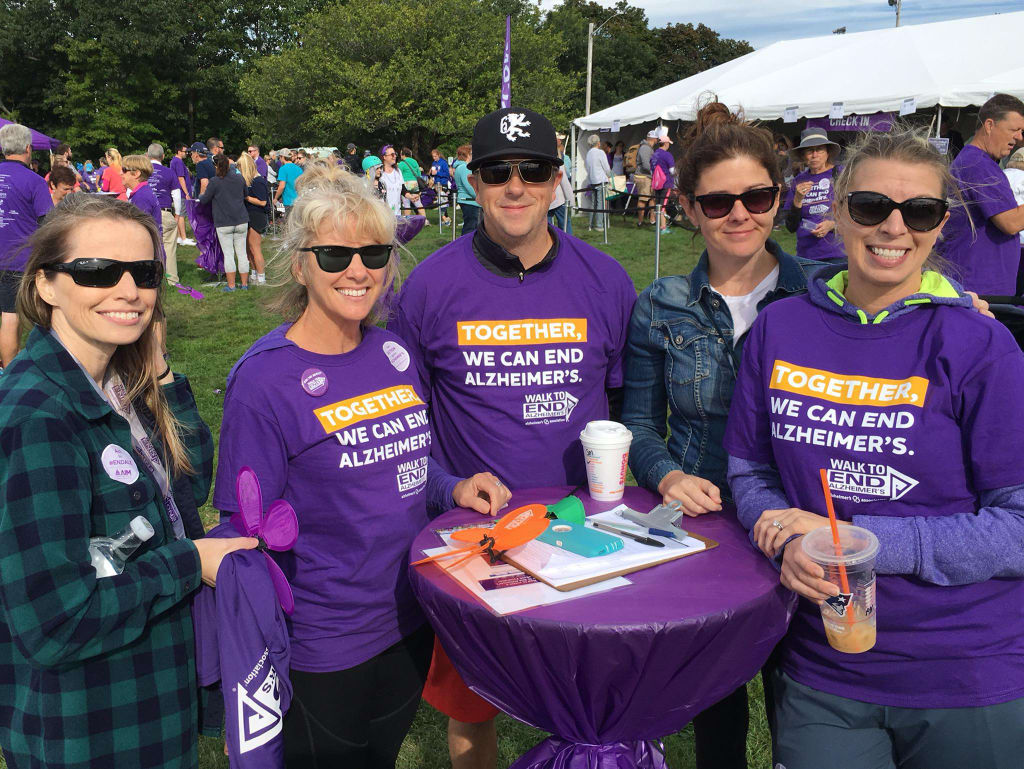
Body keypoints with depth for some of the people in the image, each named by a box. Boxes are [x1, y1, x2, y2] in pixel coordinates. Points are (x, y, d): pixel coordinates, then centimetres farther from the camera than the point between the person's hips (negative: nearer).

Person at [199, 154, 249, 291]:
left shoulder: (215, 182, -11)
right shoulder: (239, 178, 2)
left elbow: (204, 200, -2)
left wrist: (200, 196, 20)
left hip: (223, 223, -3)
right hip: (241, 221, 4)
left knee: (228, 254, 2)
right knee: (242, 253, 9)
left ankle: (231, 285, 3)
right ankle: (244, 283, 14)